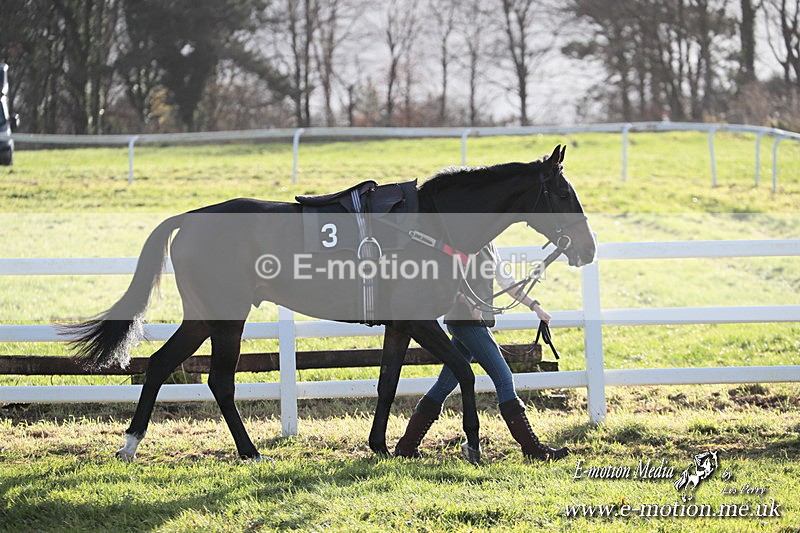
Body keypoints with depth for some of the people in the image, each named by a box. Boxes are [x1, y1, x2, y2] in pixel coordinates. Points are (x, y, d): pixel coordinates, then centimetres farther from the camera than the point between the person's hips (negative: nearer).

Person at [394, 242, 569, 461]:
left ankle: (406, 446, 12)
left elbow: (507, 282, 24)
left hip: (474, 322, 10)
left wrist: (534, 306, 20)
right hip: (466, 320, -10)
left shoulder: (489, 245, 19)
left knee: (445, 385, 10)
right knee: (504, 379, -8)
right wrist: (472, 305, -27)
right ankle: (532, 448, -7)